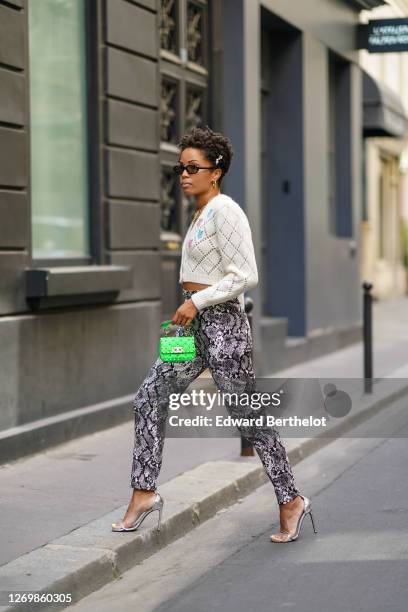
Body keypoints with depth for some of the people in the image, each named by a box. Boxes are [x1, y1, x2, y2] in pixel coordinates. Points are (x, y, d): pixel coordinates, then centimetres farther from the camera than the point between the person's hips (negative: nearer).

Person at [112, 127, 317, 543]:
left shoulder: (224, 210, -13)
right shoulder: (200, 213, 14)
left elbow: (245, 276, -18)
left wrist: (197, 301, -18)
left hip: (221, 322, -9)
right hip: (196, 322, 9)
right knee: (149, 398, 5)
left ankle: (291, 501, 10)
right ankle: (144, 493, 12)